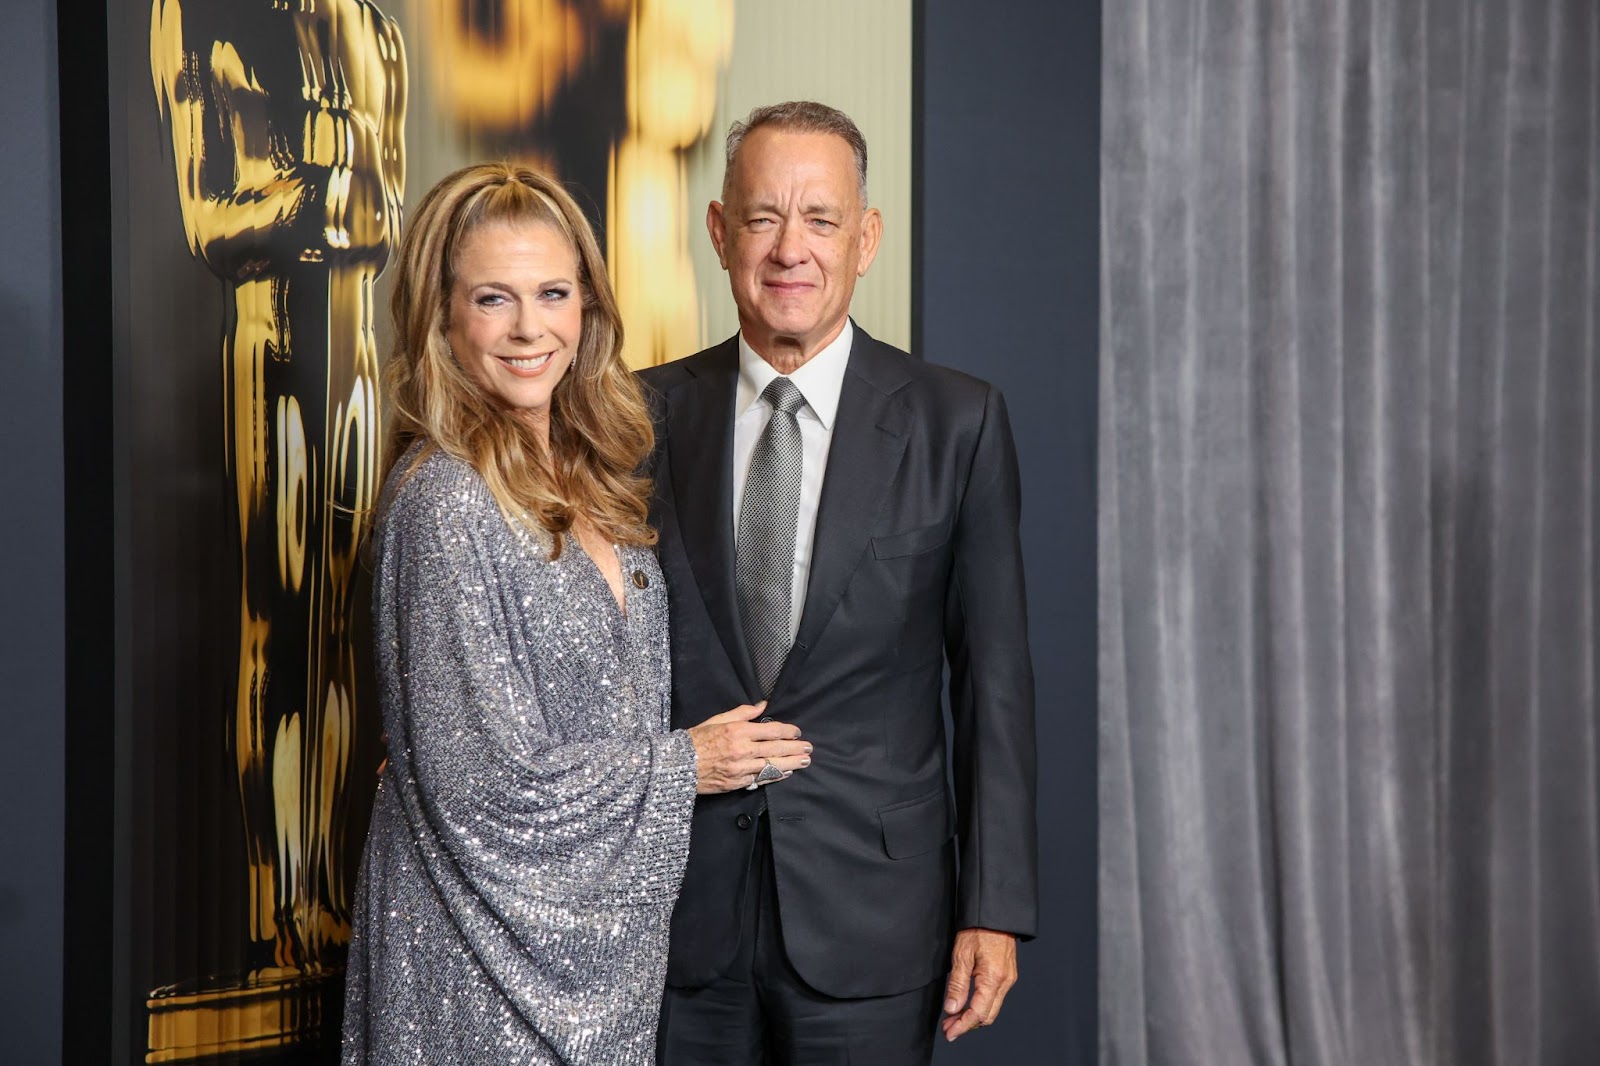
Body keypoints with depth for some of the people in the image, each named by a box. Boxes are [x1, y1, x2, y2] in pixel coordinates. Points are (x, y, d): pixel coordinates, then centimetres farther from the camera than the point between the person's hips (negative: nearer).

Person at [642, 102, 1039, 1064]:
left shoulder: (957, 421, -3)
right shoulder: (651, 415, 3)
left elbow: (994, 679, -2)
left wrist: (995, 908, -5)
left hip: (870, 906, -1)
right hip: (683, 908, 2)